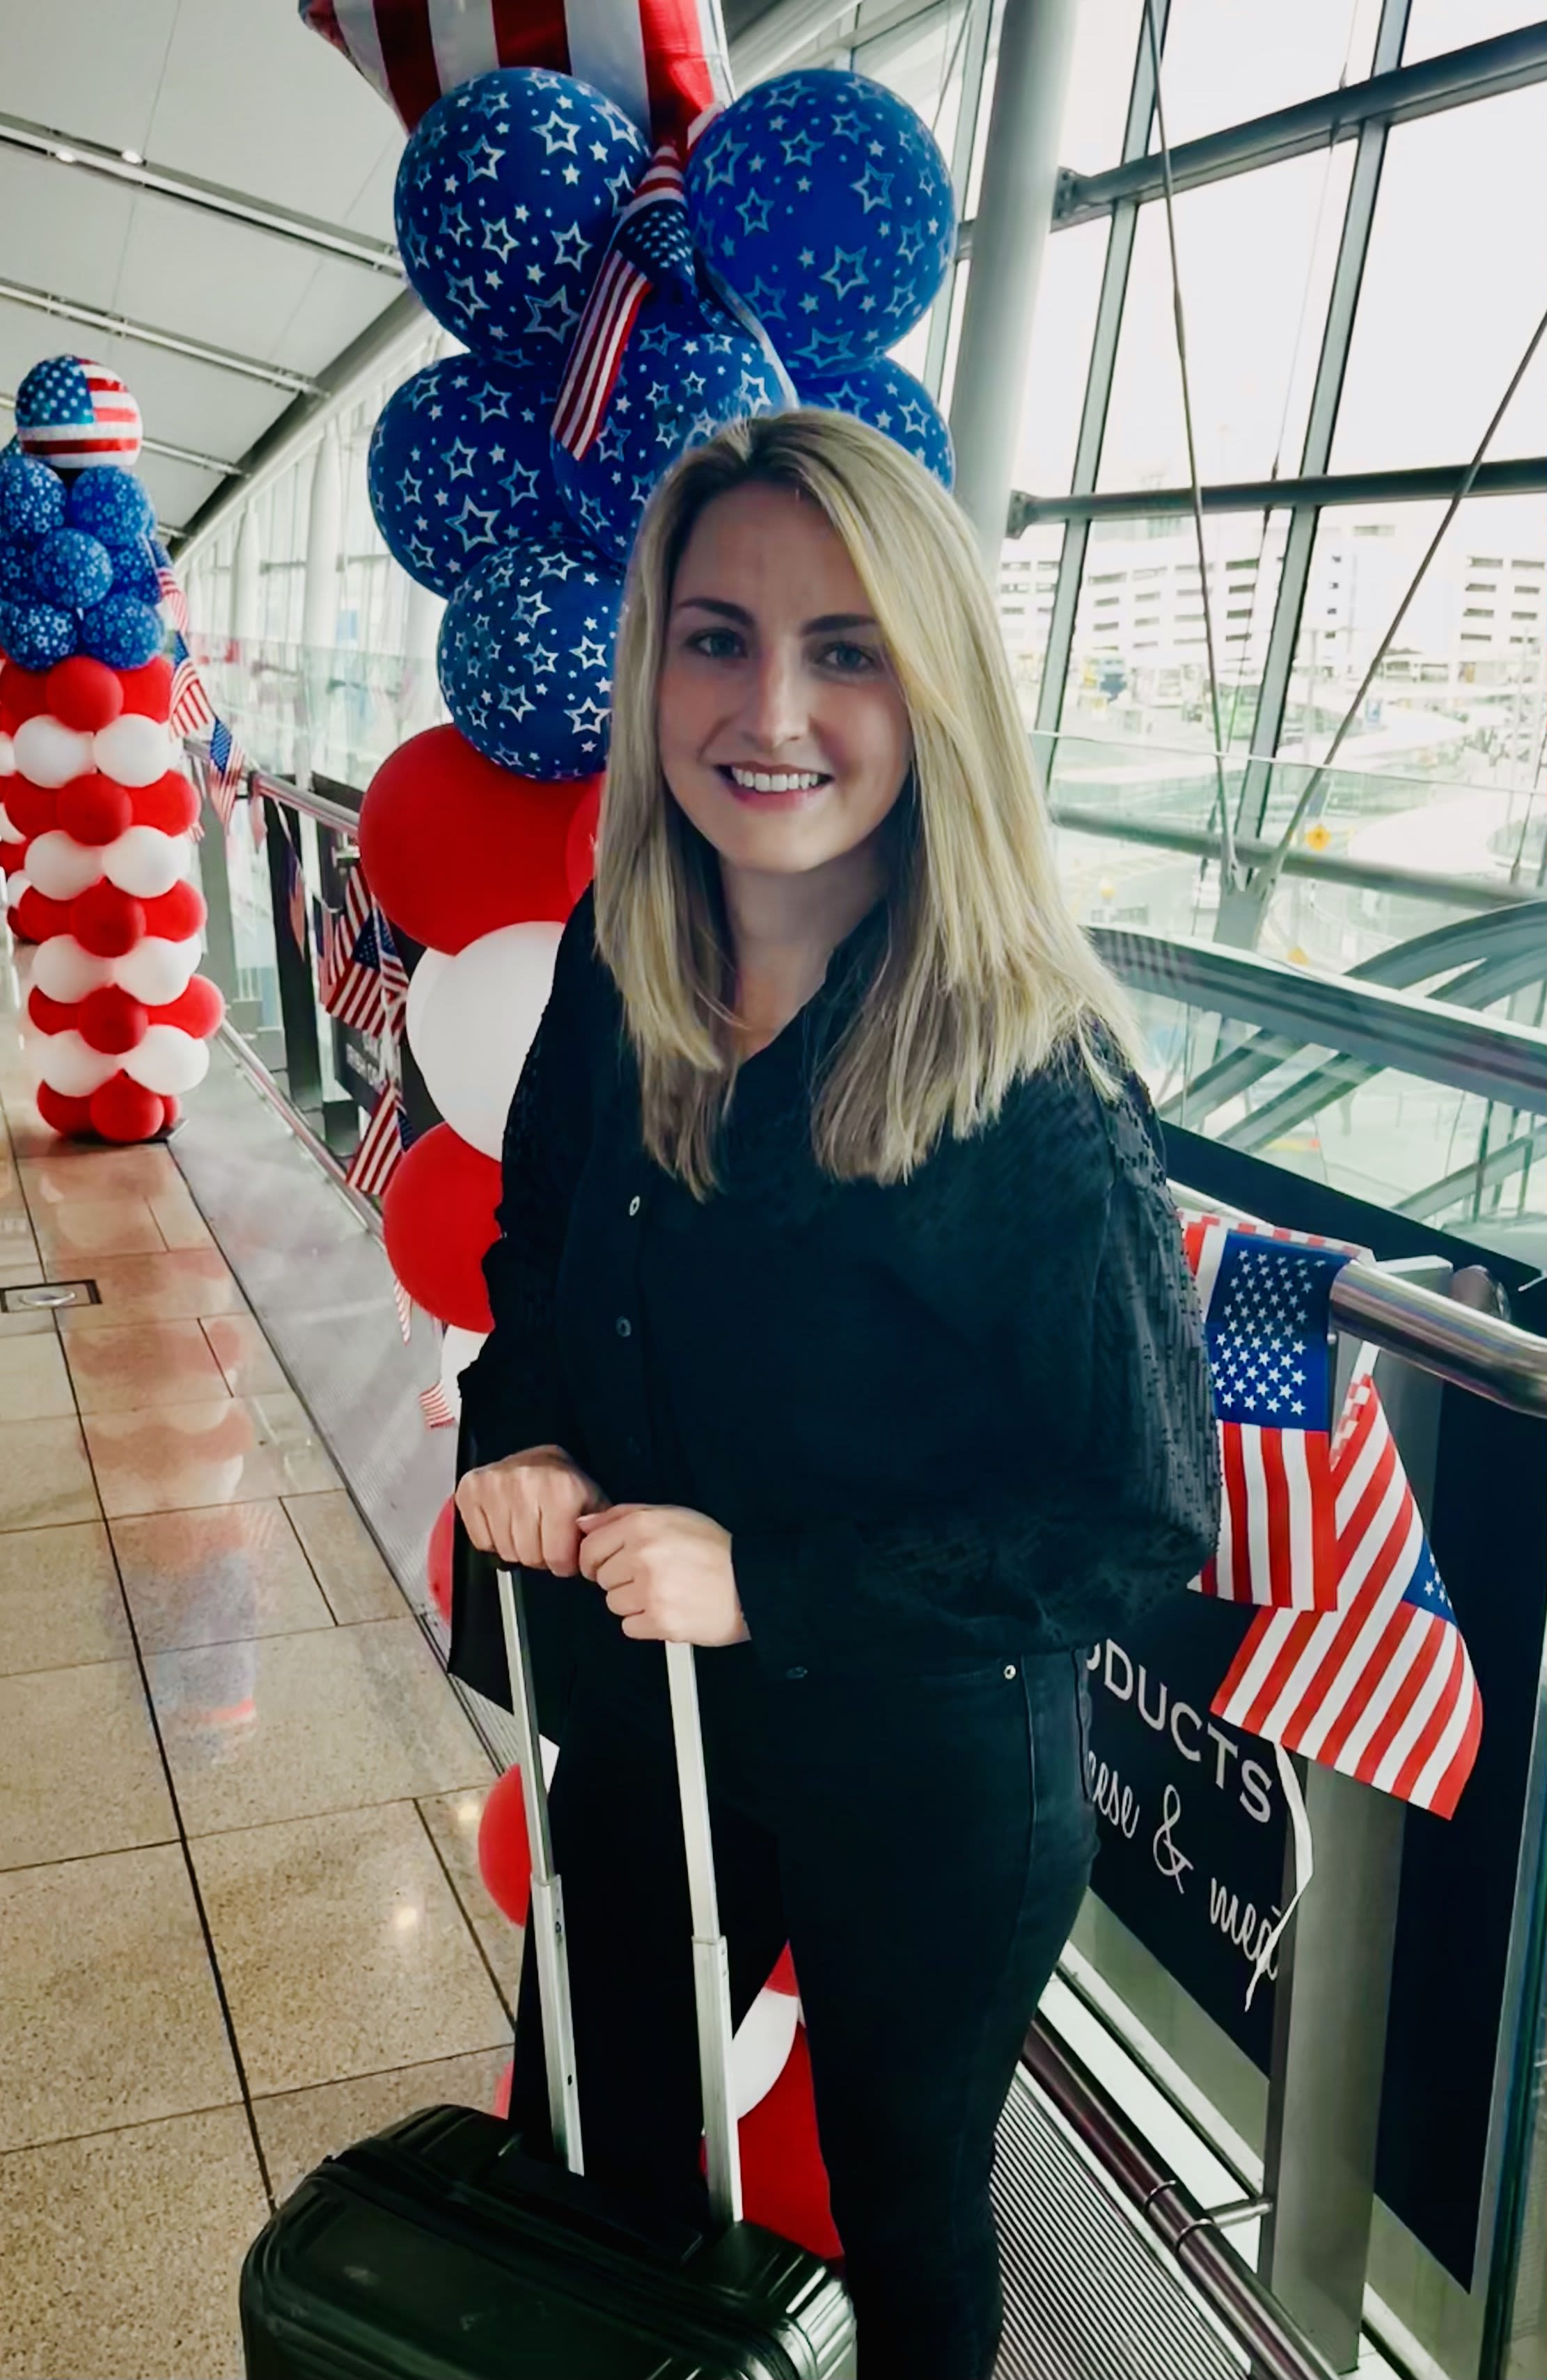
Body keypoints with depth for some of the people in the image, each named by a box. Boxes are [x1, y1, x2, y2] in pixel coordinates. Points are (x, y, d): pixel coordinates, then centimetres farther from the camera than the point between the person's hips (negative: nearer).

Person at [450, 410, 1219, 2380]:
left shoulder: (1030, 1085, -26)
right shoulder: (615, 979, -9)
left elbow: (1149, 1517, -19)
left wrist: (770, 1583, -24)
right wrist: (520, 1429, -11)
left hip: (924, 1799, -5)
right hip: (640, 1722, 5)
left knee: (905, 2216, 22)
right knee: (584, 2171, 26)